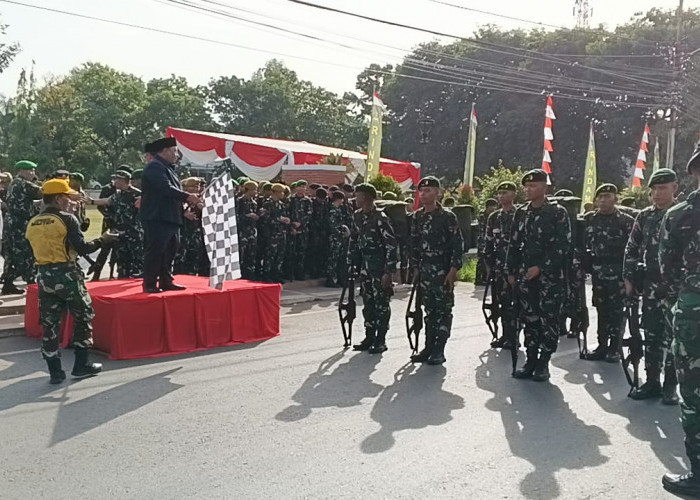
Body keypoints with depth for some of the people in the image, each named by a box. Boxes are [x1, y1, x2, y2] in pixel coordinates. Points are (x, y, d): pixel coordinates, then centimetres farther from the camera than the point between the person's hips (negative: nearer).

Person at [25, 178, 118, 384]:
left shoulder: (32, 223, 8)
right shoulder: (66, 219, -10)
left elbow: (36, 251, 13)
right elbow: (82, 248, -13)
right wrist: (102, 240, -1)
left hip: (43, 275, 6)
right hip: (66, 275, -5)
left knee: (50, 324, 9)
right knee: (83, 317, 10)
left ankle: (55, 372, 12)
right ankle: (81, 365, 14)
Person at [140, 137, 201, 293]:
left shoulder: (167, 168, 20)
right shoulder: (155, 167, -11)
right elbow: (166, 188, -22)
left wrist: (190, 199, 5)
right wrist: (187, 196, -20)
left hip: (171, 219, 10)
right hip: (157, 218, -10)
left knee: (169, 252, 13)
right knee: (155, 252, -5)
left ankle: (166, 281, 21)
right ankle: (150, 284, 1)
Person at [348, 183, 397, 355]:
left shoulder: (380, 218, -15)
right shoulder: (358, 216, 8)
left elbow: (391, 244, -16)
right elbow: (353, 240, 16)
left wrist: (388, 271, -19)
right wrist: (351, 264, 12)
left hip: (379, 266, -7)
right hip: (364, 265, 7)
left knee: (381, 303, 0)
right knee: (368, 302, 12)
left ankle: (380, 340, 8)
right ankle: (370, 337, 22)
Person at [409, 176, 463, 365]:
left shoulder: (448, 216, -9)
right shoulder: (416, 217, 9)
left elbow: (457, 244, -11)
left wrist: (453, 270, -16)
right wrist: (415, 267, 11)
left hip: (443, 271, -6)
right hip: (425, 270, 6)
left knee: (444, 310, 0)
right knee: (429, 309, 11)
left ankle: (439, 351, 4)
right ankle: (429, 347, 18)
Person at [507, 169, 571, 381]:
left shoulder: (558, 213, -4)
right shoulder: (521, 213, 11)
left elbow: (562, 246, -10)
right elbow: (514, 244, 14)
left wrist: (540, 267, -15)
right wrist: (511, 272, 9)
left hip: (550, 275, -4)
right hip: (525, 275, 5)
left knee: (549, 319, 0)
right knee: (529, 318, 8)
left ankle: (544, 362, 9)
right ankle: (531, 359, 17)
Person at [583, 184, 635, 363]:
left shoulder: (626, 221, -3)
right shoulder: (589, 219, 8)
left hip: (617, 272, -4)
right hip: (597, 271, 4)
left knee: (616, 310, 2)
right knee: (601, 309, 10)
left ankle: (614, 347, 11)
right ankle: (602, 345, 18)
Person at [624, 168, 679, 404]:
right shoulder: (645, 216, 9)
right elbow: (632, 249, 11)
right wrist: (628, 277, 4)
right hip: (650, 284, 4)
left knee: (672, 335, 0)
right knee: (651, 334, 8)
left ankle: (670, 385, 11)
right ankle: (652, 382, 18)